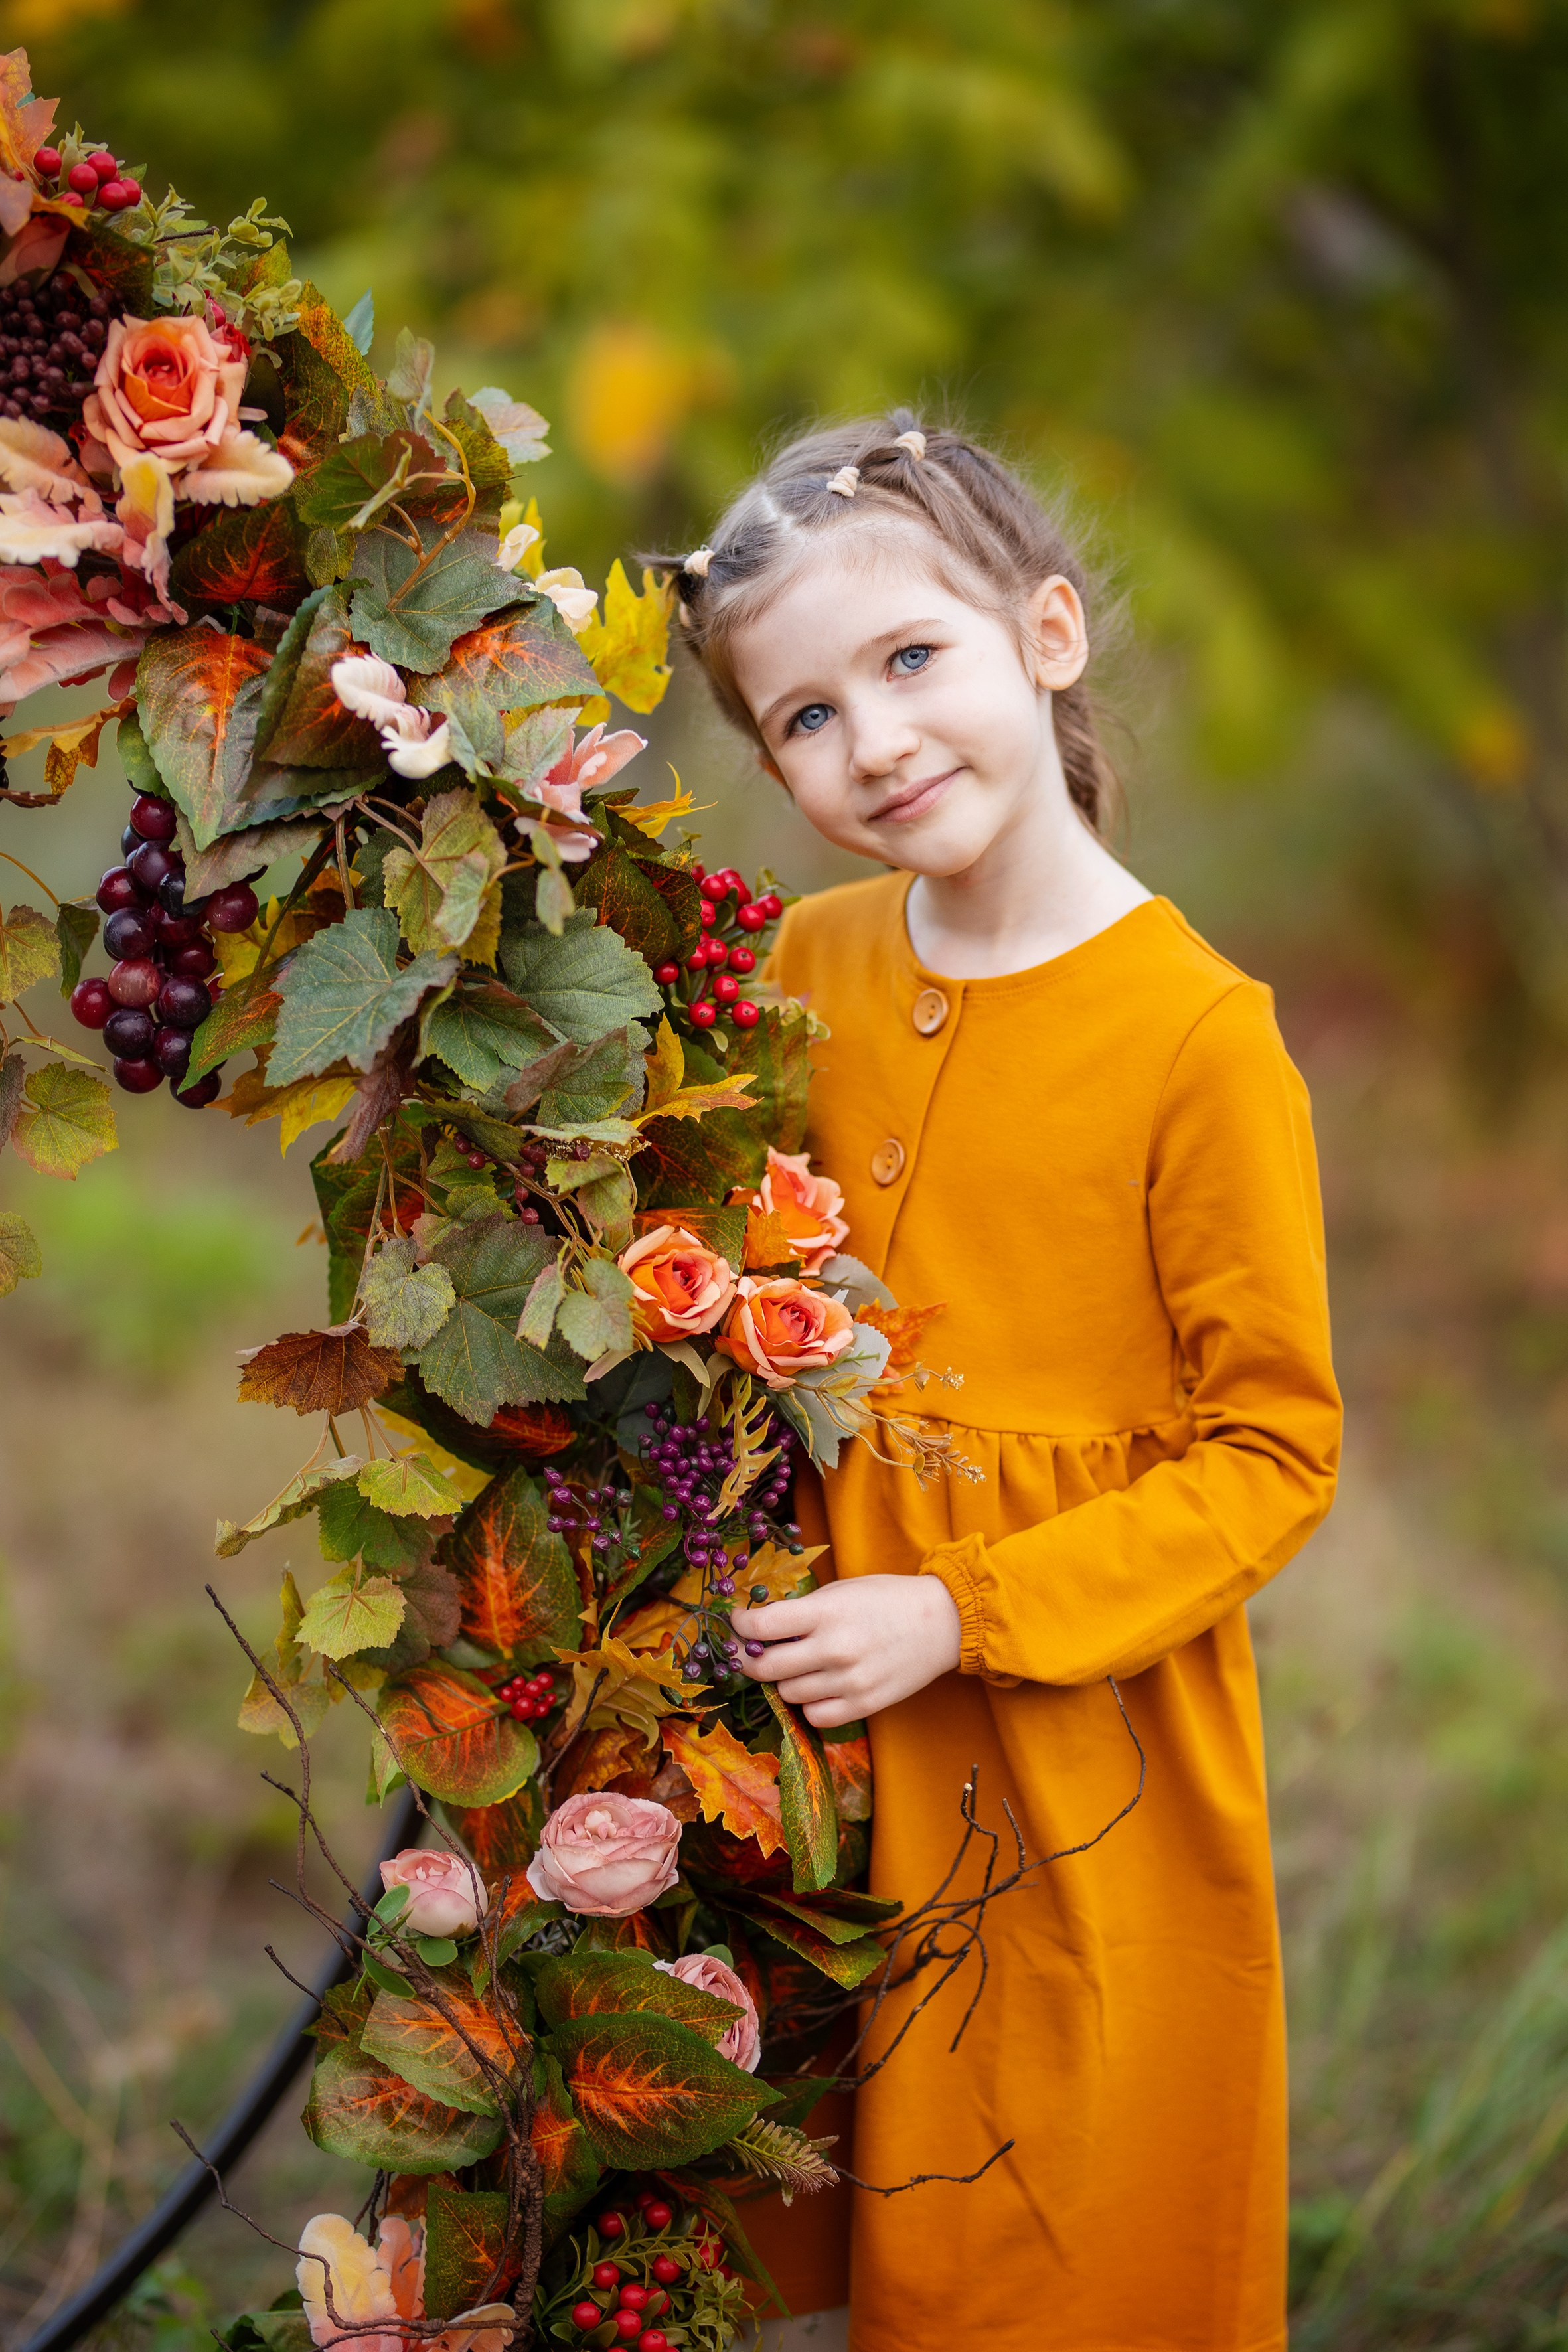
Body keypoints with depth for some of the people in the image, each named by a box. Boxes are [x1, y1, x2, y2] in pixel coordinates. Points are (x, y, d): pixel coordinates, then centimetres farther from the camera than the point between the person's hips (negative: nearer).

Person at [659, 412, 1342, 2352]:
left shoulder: (1196, 1036, -17)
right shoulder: (804, 973, 0)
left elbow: (1275, 1455, -13)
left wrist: (963, 1613, -19)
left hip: (1097, 1776, -5)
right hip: (848, 1742, 5)